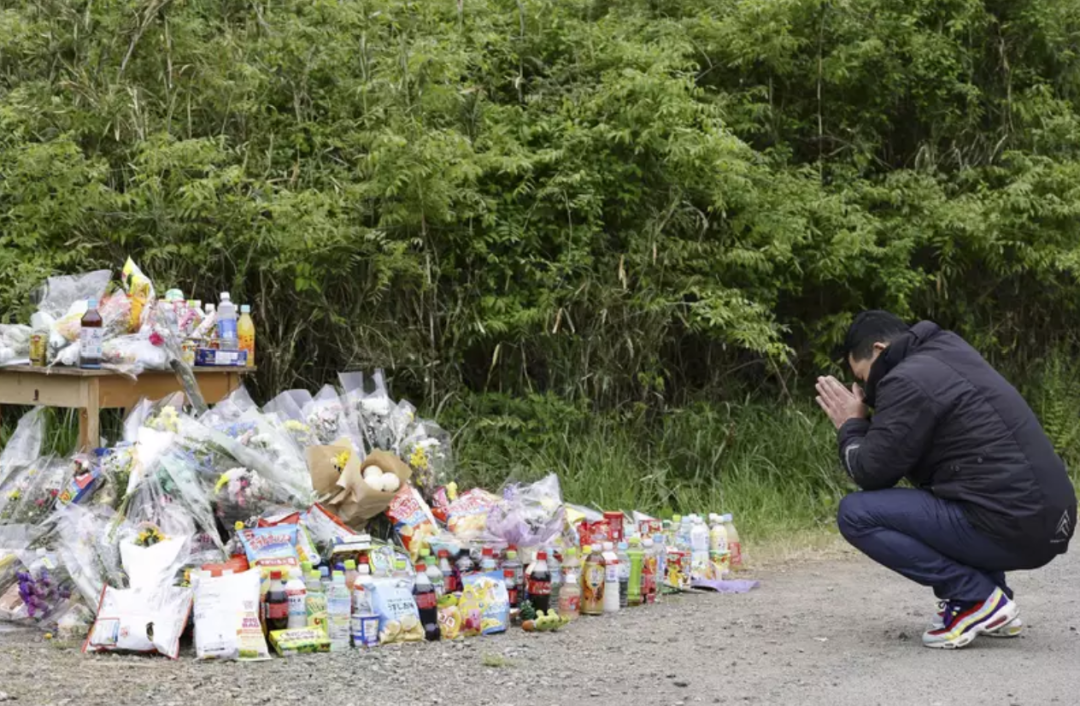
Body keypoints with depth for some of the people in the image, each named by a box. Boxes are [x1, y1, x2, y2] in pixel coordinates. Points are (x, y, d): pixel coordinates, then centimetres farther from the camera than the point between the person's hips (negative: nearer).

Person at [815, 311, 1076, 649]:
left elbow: (872, 473, -7)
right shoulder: (951, 357, 21)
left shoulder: (907, 380, -8)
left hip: (1010, 527, -10)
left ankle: (976, 598, -6)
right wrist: (862, 425, 18)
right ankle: (994, 602, 18)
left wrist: (851, 427, 11)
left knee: (856, 513, -7)